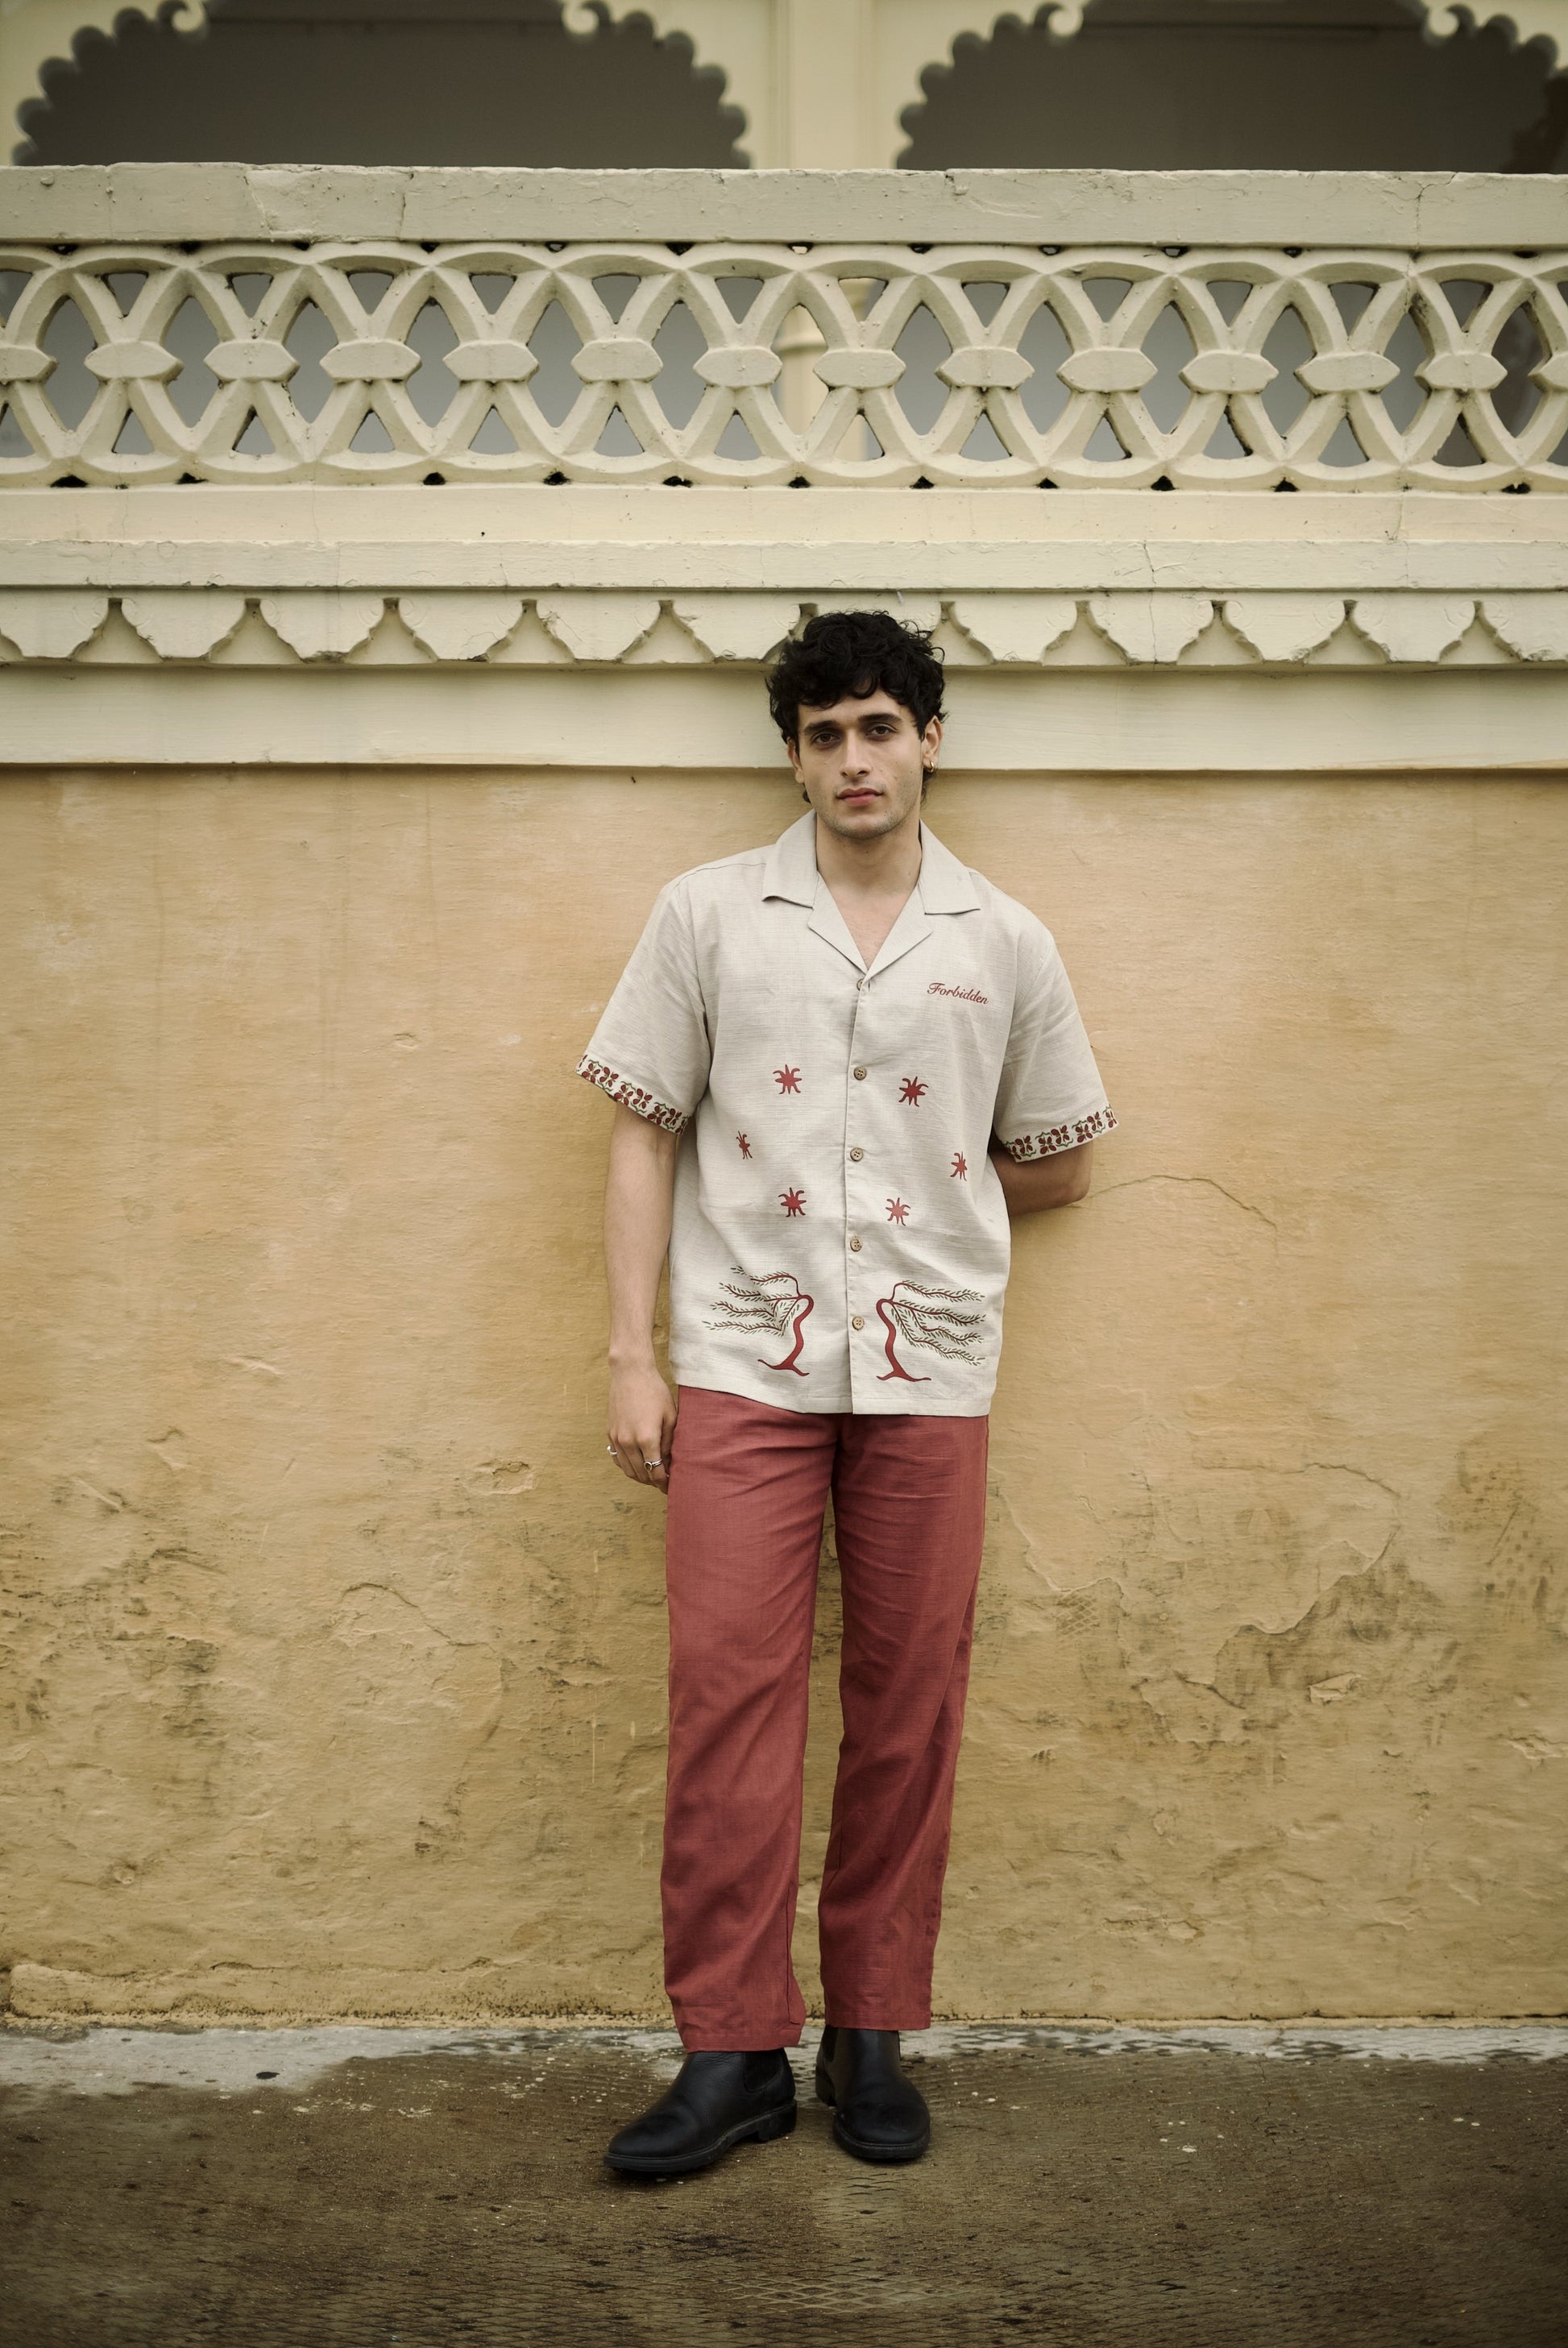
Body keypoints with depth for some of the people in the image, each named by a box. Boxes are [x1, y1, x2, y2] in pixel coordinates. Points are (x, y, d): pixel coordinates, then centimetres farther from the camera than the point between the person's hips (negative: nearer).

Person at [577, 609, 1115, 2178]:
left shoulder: (1003, 944, 8)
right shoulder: (708, 915, 5)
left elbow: (1058, 1164, 16)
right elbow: (645, 1138, 4)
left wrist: (911, 1215, 7)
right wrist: (630, 1358, -2)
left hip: (929, 1370, 1)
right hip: (744, 1360, -1)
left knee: (907, 1708, 6)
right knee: (726, 1694, -4)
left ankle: (871, 2038, 20)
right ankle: (732, 2048, 9)